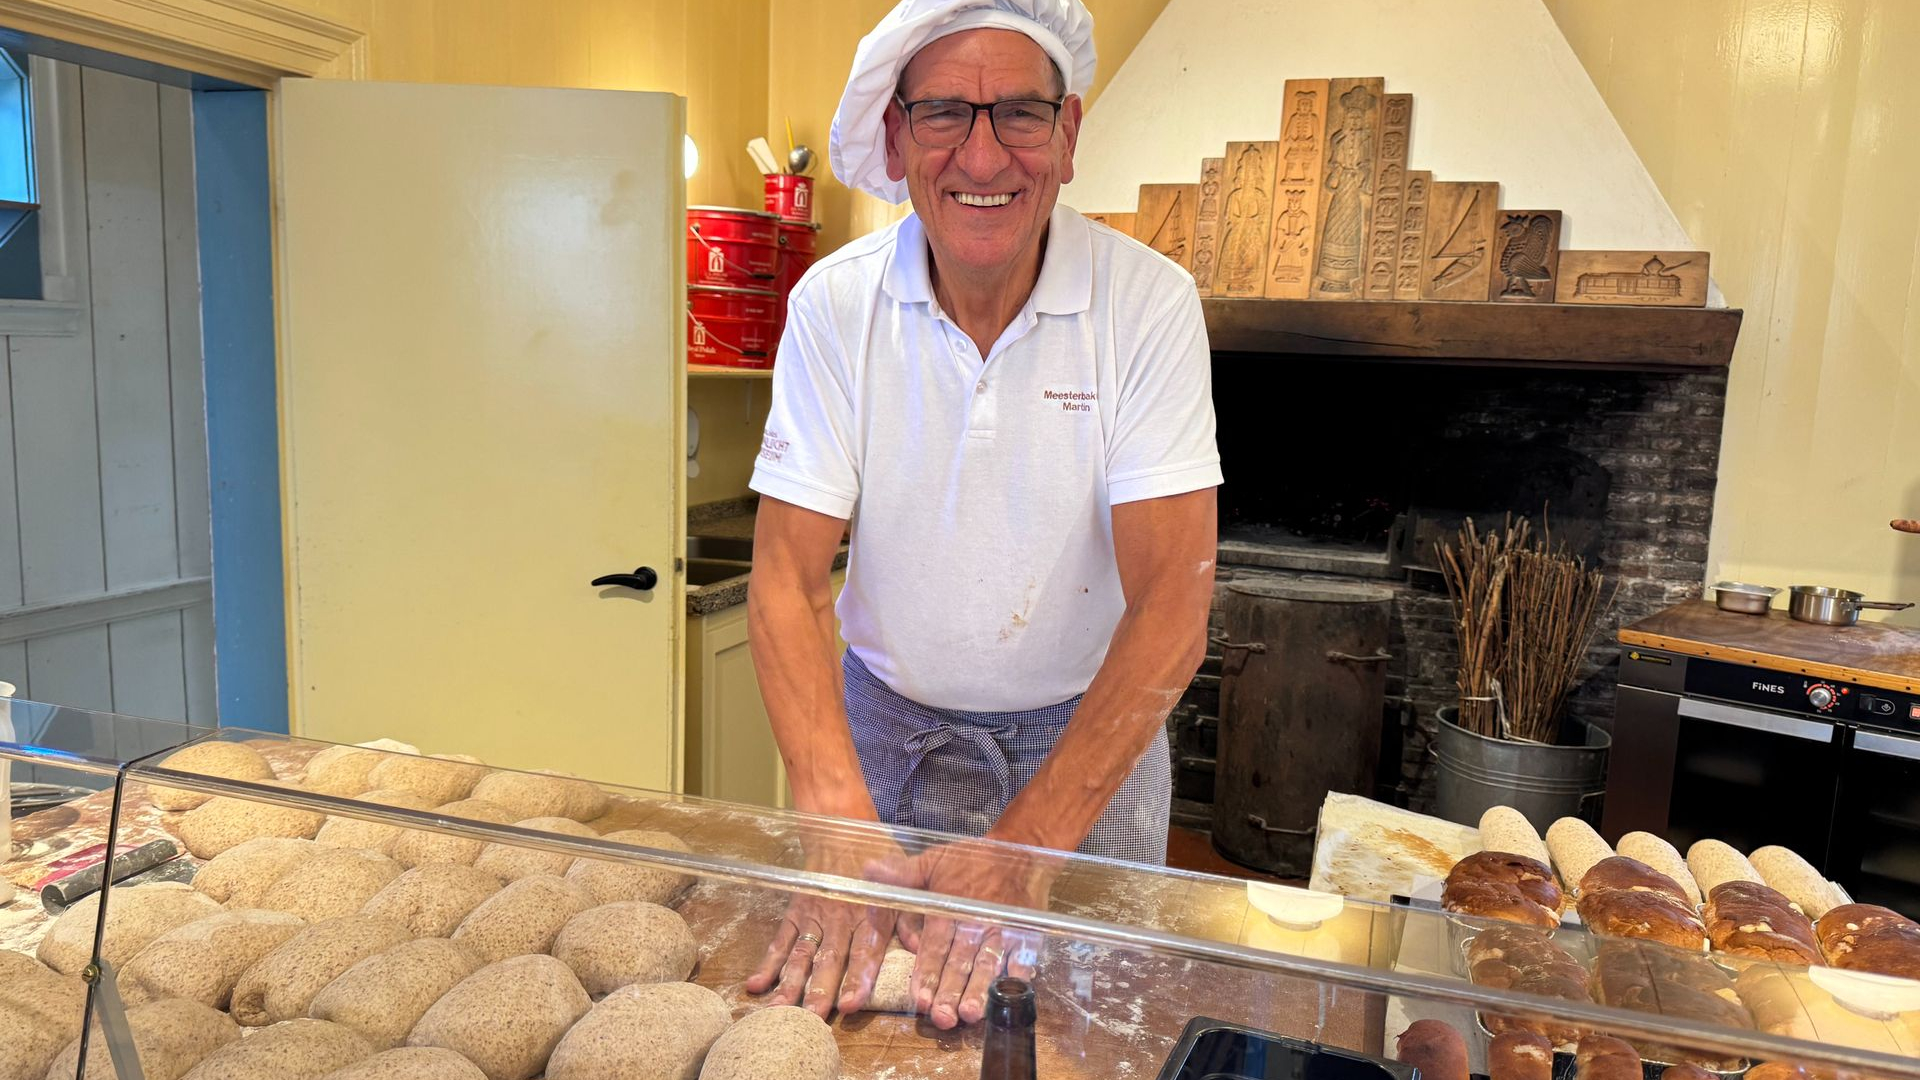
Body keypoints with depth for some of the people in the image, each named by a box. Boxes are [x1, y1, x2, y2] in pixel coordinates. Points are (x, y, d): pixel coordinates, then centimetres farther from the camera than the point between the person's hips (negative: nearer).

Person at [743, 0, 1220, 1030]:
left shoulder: (1147, 302, -18)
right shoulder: (833, 305, -14)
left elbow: (1172, 601, -24)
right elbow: (787, 580, -16)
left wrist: (1024, 847, -33)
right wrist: (839, 825, -31)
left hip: (1088, 733, 0)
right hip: (886, 721, 1)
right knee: (862, 1000, 14)